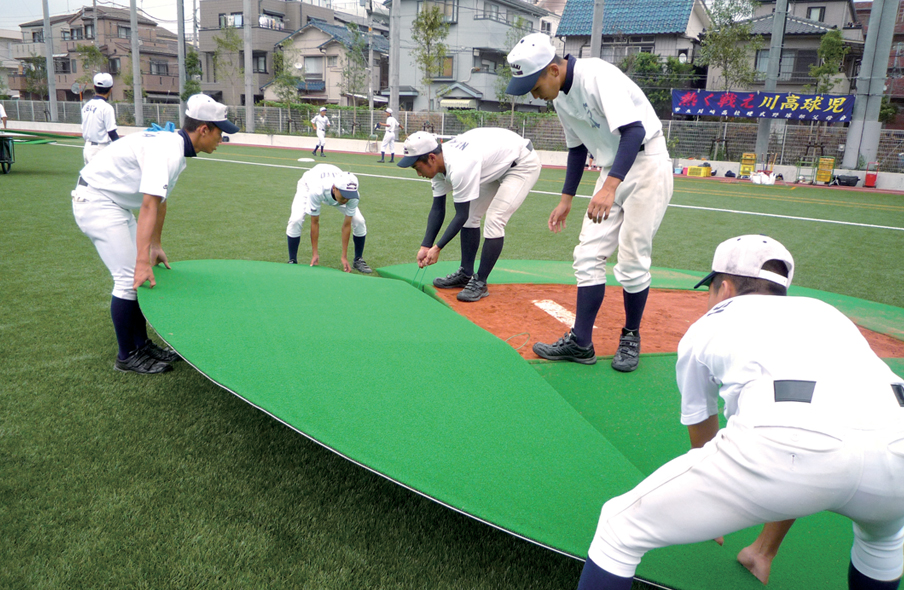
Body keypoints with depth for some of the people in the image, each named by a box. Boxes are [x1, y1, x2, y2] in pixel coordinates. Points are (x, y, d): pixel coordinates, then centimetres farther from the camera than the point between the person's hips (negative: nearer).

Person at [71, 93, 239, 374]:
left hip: (115, 204, 10)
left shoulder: (177, 149, 3)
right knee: (130, 277, -10)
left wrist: (155, 246, 13)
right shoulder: (166, 150, -28)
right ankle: (127, 357, 4)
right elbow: (149, 206, -37)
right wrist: (143, 261, -43)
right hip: (95, 201, -10)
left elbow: (160, 201, 10)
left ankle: (142, 344, 22)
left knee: (140, 272, 11)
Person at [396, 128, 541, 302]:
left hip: (524, 164, -9)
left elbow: (461, 215, -26)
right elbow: (437, 209, -3)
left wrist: (437, 248, -21)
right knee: (471, 216, 9)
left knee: (494, 221, -19)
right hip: (499, 165, 10)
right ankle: (466, 274, 19)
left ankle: (480, 283, -9)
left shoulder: (459, 168, -36)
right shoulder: (439, 163, -9)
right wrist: (425, 246, -9)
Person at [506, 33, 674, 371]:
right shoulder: (560, 98, 3)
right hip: (613, 170, 8)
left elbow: (635, 131, -33)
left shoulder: (597, 76, -22)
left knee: (632, 261, -6)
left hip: (646, 164, -8)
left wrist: (610, 187, -44)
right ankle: (580, 343, 7)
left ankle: (631, 337, 14)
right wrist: (566, 199, 16)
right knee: (589, 255, 1)